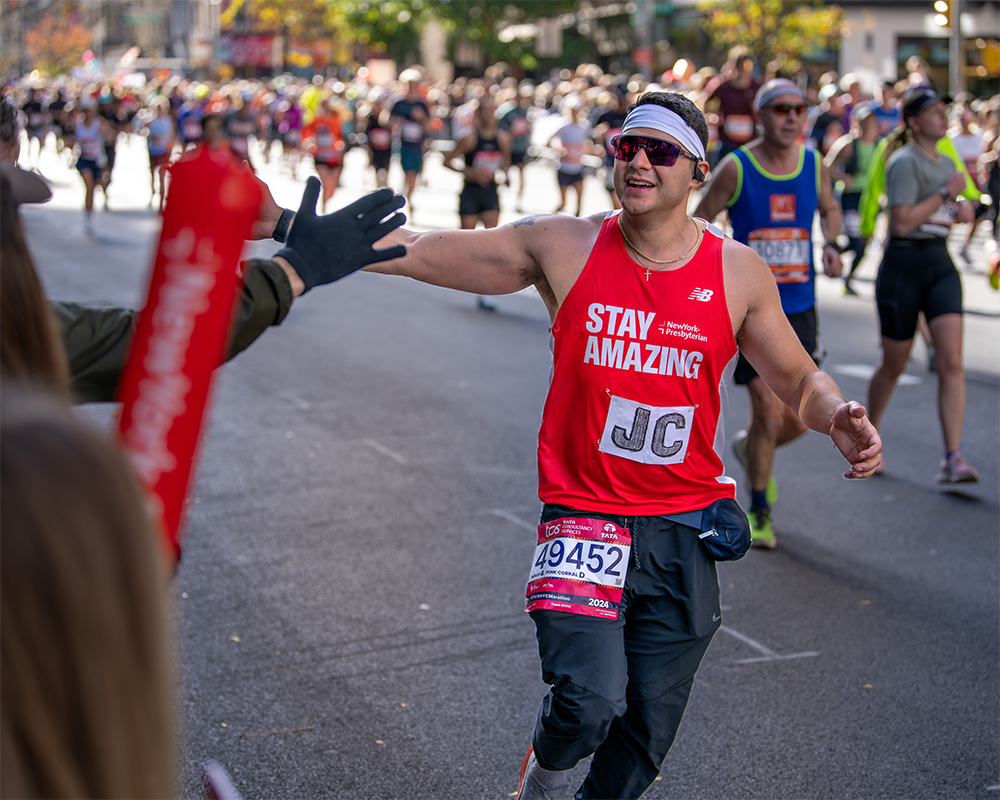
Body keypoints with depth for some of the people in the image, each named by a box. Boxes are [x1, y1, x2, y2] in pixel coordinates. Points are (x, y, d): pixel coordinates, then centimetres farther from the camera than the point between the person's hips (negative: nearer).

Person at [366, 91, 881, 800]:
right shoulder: (563, 248, -3)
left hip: (685, 529, 2)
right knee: (590, 702, -20)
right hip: (583, 516, -2)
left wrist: (838, 418, -11)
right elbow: (422, 253, 1)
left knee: (647, 732, 11)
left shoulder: (739, 273, 1)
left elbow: (800, 379, 11)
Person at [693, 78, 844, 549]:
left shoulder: (815, 165, 2)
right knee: (769, 413, -9)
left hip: (799, 309, 4)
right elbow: (699, 221, 2)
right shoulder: (736, 168, -9)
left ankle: (750, 449, 40)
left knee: (800, 419, 5)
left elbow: (829, 209, 21)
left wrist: (831, 245, 2)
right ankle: (759, 513, 13)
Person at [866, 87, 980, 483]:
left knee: (951, 361, -9)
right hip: (903, 265, -6)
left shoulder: (945, 162, 14)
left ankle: (953, 458, -11)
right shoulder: (904, 162, -11)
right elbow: (902, 222, -21)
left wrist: (963, 208, 5)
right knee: (894, 364, 7)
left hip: (940, 264, 6)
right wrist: (946, 192, -16)